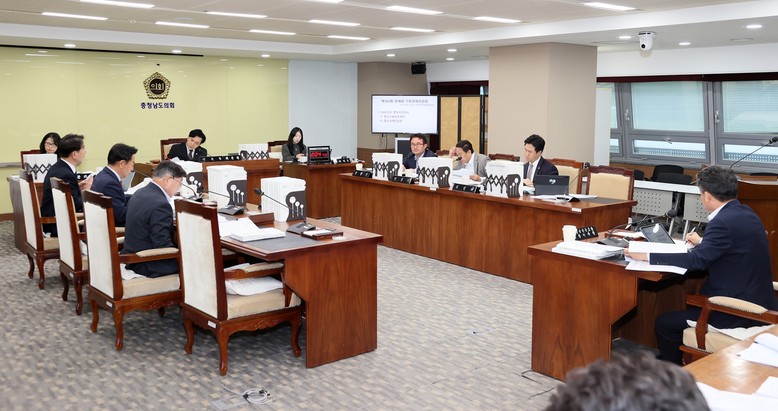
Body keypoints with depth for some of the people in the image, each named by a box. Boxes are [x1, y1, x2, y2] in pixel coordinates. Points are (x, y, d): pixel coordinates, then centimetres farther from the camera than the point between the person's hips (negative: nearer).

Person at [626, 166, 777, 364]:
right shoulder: (745, 213, 7)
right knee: (690, 307, 26)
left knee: (665, 323, -1)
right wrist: (702, 242, 35)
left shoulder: (724, 222, -22)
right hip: (758, 303, 10)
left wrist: (647, 256, -22)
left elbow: (697, 260, -26)